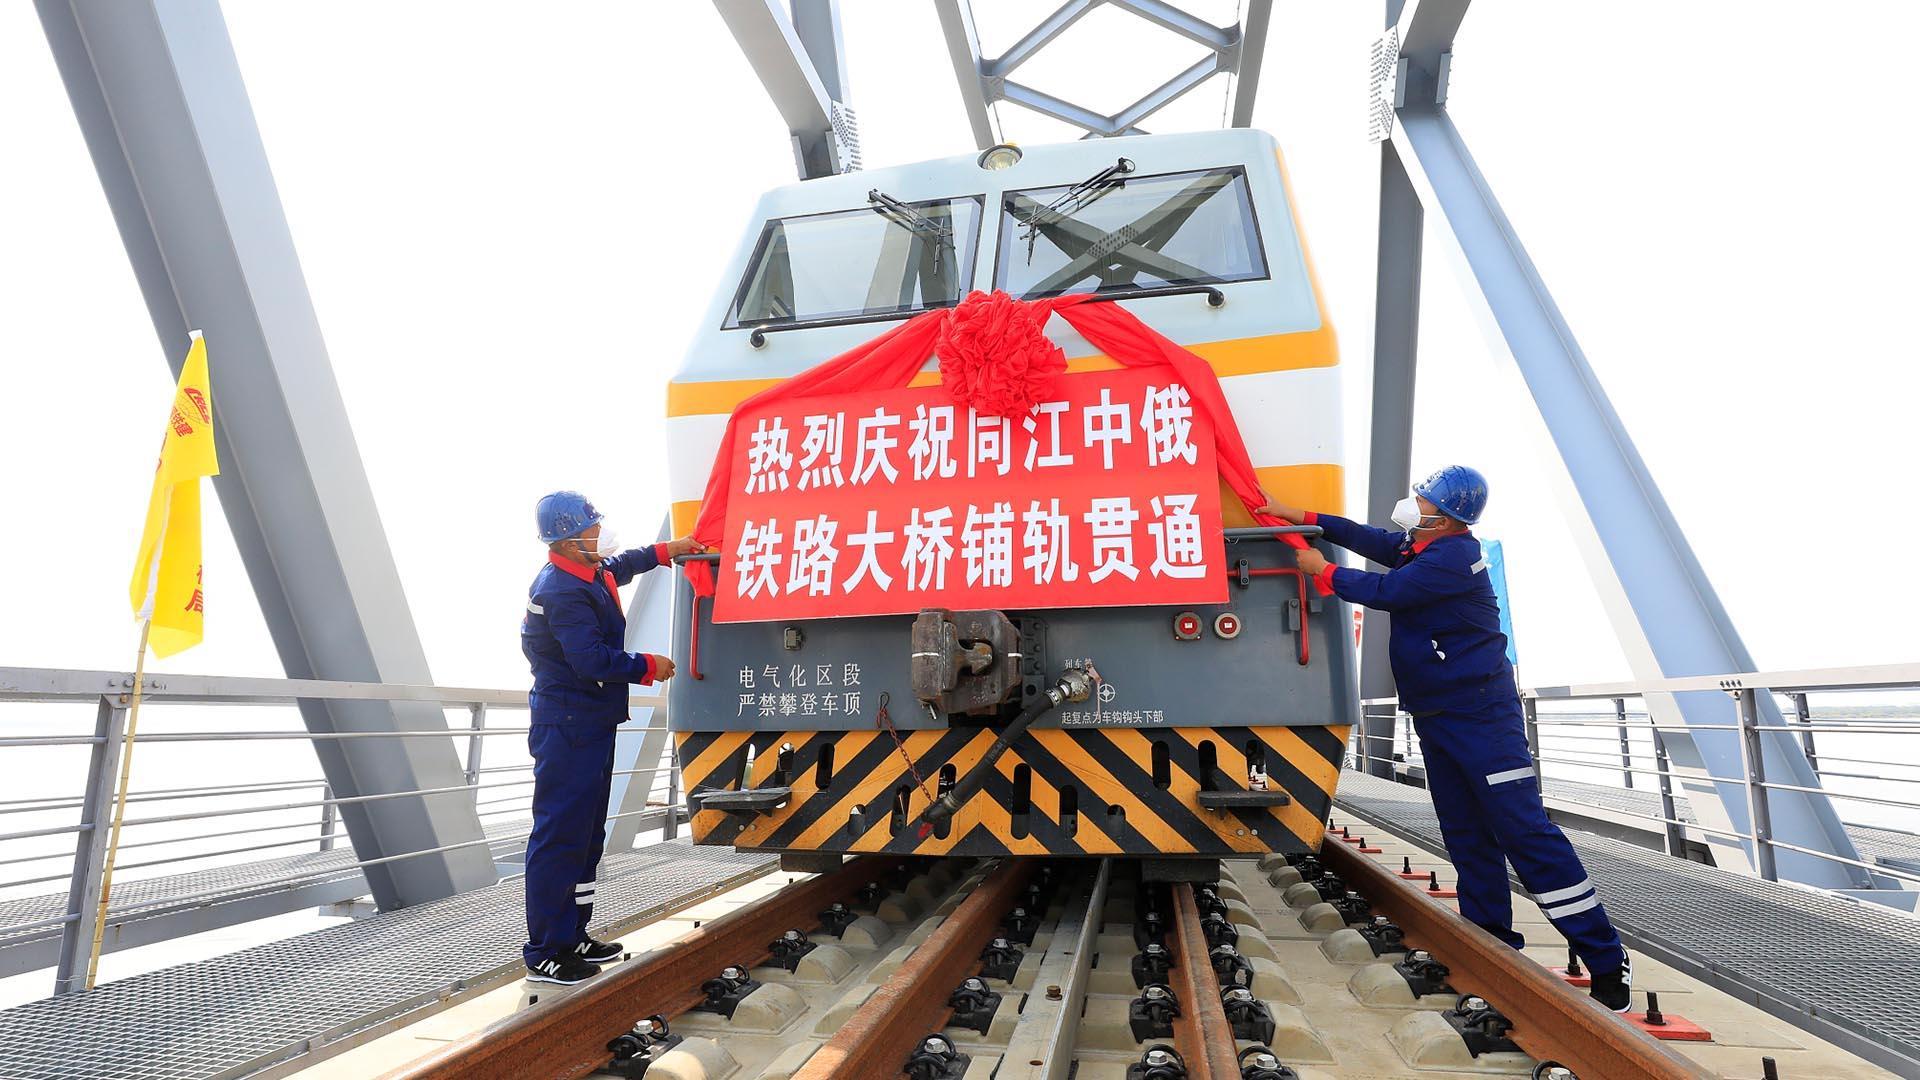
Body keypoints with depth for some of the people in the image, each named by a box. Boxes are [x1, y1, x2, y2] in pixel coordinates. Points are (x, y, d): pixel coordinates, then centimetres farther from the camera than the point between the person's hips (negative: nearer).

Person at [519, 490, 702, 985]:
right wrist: (648, 666, -14)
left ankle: (571, 936, 27)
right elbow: (593, 660, -27)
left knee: (586, 834, 16)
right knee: (560, 837, -4)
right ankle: (544, 953, 5)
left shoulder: (590, 574, 11)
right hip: (567, 729, -11)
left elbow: (620, 564, 35)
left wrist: (665, 551, 35)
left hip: (589, 725, 11)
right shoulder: (561, 591, -20)